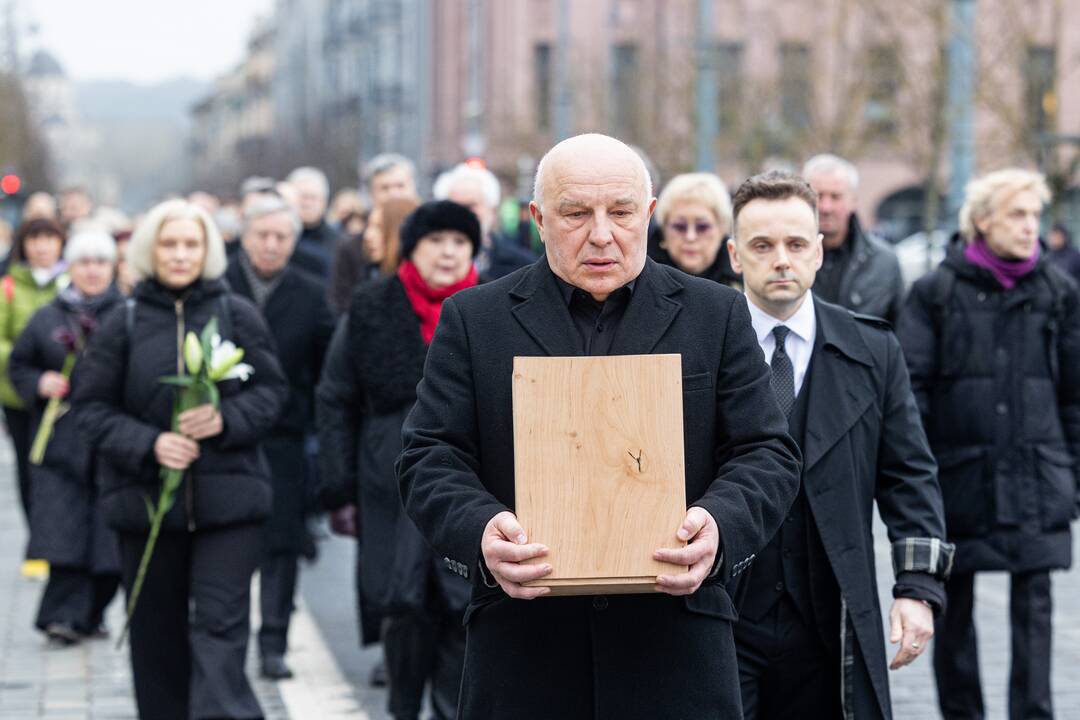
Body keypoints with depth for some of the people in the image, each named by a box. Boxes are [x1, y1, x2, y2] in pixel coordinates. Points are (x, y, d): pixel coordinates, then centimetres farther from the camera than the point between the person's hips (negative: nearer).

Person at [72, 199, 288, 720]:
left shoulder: (237, 315, 1)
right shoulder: (124, 323, 2)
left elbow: (271, 390, 5)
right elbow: (91, 407, 1)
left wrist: (226, 419, -15)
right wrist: (148, 444, -15)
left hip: (228, 497, -1)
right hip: (145, 497, 1)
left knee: (220, 622, -10)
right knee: (157, 632, 9)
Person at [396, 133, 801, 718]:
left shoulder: (716, 315, 9)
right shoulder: (473, 320, 8)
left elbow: (767, 455, 5)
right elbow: (429, 458, 3)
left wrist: (719, 525, -17)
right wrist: (480, 532, -19)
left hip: (674, 646, 0)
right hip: (521, 645, 0)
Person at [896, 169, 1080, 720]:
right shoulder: (937, 291, -1)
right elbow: (909, 383, -2)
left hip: (1034, 477, 1)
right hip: (959, 473, -1)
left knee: (1033, 603, -4)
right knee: (954, 605, 9)